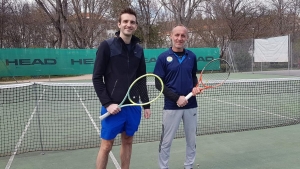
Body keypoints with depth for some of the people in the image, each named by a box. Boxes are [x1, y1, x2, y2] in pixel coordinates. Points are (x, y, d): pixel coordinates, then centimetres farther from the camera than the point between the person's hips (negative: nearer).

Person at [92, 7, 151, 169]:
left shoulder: (139, 50, 8)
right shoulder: (107, 46, -6)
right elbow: (97, 78, -8)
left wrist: (146, 104, 11)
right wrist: (107, 103, -15)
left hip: (133, 106, 5)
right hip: (113, 107, -4)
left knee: (127, 142, 15)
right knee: (106, 146, 4)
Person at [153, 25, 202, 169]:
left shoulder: (192, 56, 4)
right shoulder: (163, 57, -7)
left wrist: (195, 87, -5)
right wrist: (176, 98, -17)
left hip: (191, 105, 4)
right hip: (171, 106, -3)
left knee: (191, 140, 15)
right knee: (166, 141, 7)